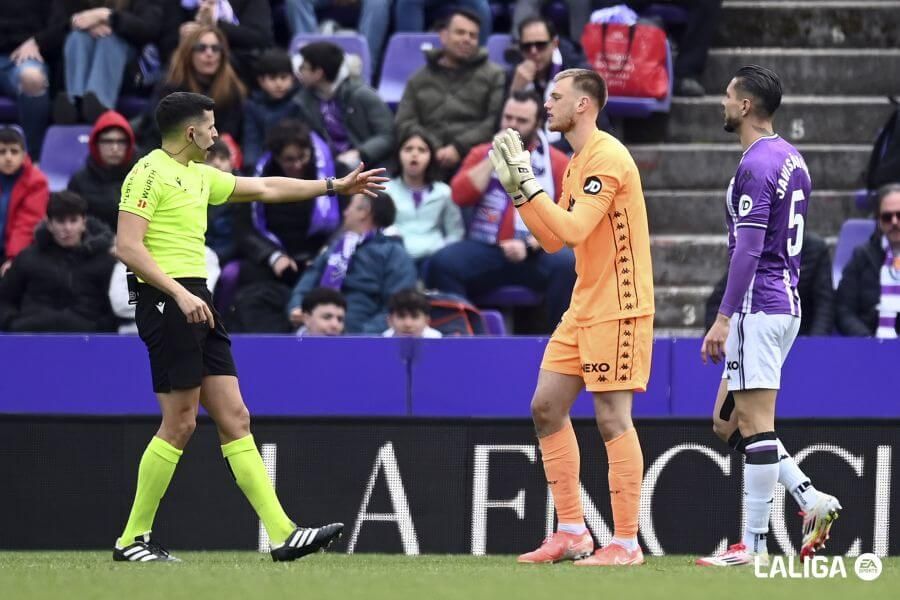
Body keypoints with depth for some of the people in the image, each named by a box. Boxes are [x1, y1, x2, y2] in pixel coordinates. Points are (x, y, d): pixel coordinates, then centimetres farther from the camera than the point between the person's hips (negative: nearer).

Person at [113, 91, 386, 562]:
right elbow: (128, 246, -17)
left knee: (234, 418, 4)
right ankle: (133, 539, 0)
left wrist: (333, 186, 35)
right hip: (166, 302, -9)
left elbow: (265, 188, 31)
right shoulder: (151, 173, -9)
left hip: (196, 302, 9)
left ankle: (282, 533, 1)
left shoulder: (199, 176, 19)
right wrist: (179, 294, -25)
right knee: (180, 423, -8)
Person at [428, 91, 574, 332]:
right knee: (443, 263, -27)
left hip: (538, 252, -1)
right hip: (484, 249, 1)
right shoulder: (482, 154, 16)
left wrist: (529, 245, -15)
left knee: (567, 264, -33)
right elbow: (460, 195, 0)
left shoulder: (557, 163, 8)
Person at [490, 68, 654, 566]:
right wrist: (517, 189, 9)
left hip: (617, 309, -10)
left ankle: (625, 542, -4)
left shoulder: (606, 157, -15)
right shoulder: (577, 163, 15)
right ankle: (571, 533, 12)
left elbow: (573, 229, -23)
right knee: (547, 408, 8)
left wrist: (529, 184, -19)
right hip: (583, 309, 10)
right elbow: (553, 240, 17)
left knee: (612, 419, -8)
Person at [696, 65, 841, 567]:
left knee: (756, 425, -7)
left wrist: (724, 317, -22)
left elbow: (749, 249, -21)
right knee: (728, 422, 14)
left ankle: (755, 546, -6)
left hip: (758, 306, -10)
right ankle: (813, 499, 5)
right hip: (786, 303, 10)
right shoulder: (791, 159, 16)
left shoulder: (756, 166, -15)